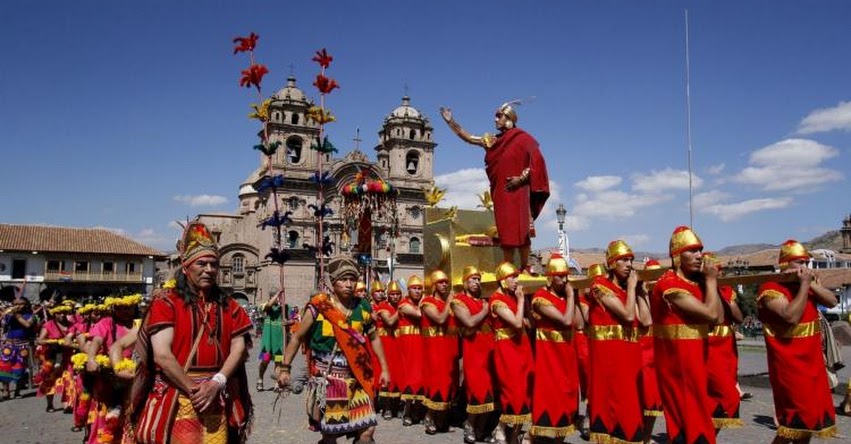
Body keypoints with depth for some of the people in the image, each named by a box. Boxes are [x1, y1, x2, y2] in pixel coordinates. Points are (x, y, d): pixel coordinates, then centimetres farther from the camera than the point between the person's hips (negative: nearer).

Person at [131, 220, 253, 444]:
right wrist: (194, 389, -11)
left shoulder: (228, 306, 10)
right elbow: (162, 355, -10)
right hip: (177, 396, -3)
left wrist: (216, 383, -11)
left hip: (218, 398, 4)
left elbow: (239, 348, 3)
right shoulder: (166, 301, -3)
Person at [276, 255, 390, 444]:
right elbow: (297, 338, 0)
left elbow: (374, 338, 14)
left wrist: (384, 368, 12)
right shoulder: (318, 306, -9)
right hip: (327, 380, -3)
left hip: (357, 380, 3)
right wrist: (284, 368, -1)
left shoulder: (363, 307, 1)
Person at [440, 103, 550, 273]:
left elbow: (537, 162, -4)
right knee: (505, 231, 2)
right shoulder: (494, 140, 14)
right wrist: (450, 121, 12)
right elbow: (468, 138, 16)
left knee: (520, 229, -7)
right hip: (500, 193, 5)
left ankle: (525, 267, -2)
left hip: (518, 191, -5)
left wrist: (521, 178, -15)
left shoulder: (523, 138, 0)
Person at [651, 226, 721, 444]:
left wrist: (709, 282, 0)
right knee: (687, 417, -2)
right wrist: (711, 280, -11)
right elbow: (711, 314, -24)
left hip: (695, 359, 9)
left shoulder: (696, 282, 9)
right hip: (677, 362, -9)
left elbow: (717, 319, 5)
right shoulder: (670, 285, -19)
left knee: (694, 414, 16)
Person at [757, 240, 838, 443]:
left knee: (810, 414, 13)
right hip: (789, 364, -8)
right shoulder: (771, 288, -14)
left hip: (812, 362, 8)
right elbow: (791, 316, -26)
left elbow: (832, 301, 0)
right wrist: (804, 284, -21)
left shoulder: (807, 284, 11)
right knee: (798, 417, -8)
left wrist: (811, 283, -12)